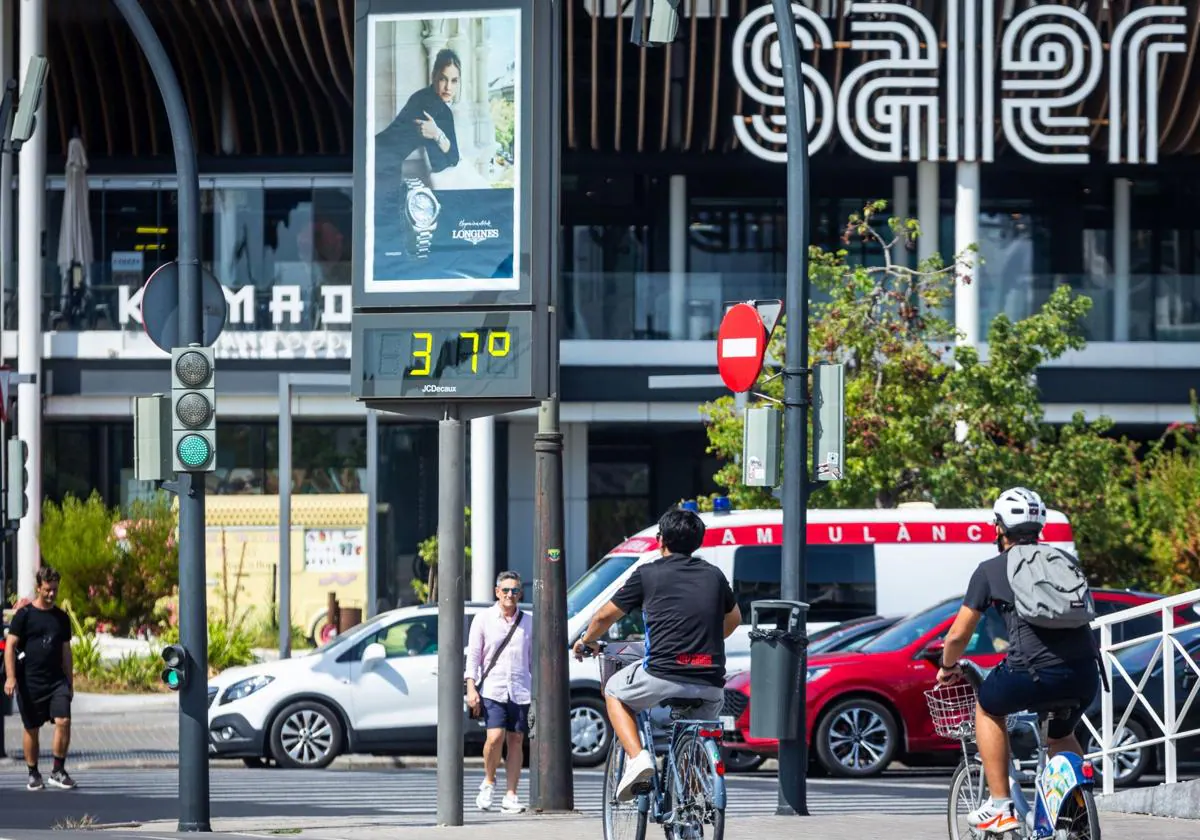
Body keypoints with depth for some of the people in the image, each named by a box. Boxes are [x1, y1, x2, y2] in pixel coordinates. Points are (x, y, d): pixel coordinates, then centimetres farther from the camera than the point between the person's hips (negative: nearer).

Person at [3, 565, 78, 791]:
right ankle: (33, 774, 16)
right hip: (30, 682, -3)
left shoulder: (61, 617, 11)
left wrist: (70, 683, 16)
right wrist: (10, 677, -16)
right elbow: (10, 646, -5)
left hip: (56, 680, 3)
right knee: (32, 729, 4)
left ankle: (58, 772, -5)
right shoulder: (25, 615, -2)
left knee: (63, 721, -13)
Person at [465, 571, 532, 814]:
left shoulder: (528, 622, 12)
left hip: (521, 691, 2)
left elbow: (534, 658, 16)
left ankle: (511, 796, 5)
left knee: (516, 741, 0)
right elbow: (473, 655, 4)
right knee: (495, 738, -16)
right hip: (492, 689, -2)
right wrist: (471, 687, -6)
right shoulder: (483, 619, 5)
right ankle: (489, 781, 9)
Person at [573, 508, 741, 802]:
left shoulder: (648, 574, 6)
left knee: (614, 691, 25)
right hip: (711, 684, 4)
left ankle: (637, 756, 5)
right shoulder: (713, 575, 17)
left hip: (663, 676, -4)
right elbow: (734, 618, 35)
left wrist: (585, 641, 37)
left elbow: (605, 616, 16)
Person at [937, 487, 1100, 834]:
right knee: (1061, 735, 33)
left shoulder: (991, 570, 10)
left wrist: (948, 669, 34)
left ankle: (1000, 806, 19)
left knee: (988, 708, 26)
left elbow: (958, 636, 13)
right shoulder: (1066, 561, 22)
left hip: (1035, 675, -4)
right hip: (1086, 677, 4)